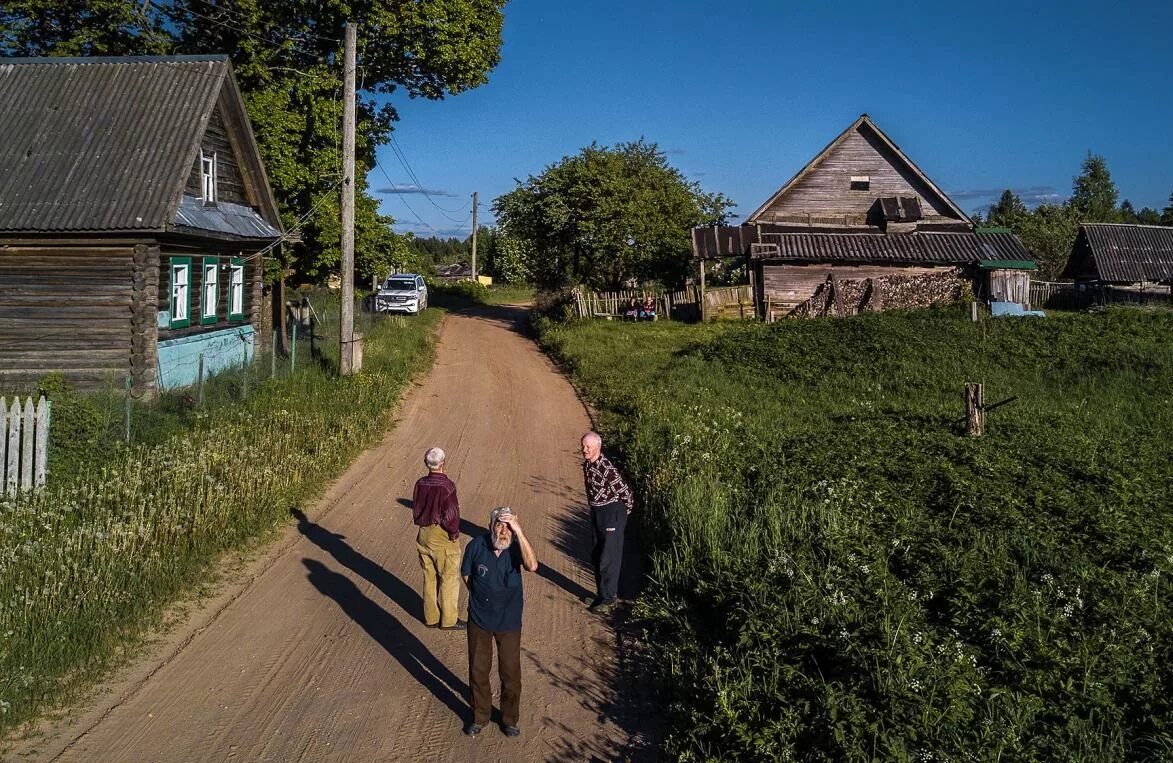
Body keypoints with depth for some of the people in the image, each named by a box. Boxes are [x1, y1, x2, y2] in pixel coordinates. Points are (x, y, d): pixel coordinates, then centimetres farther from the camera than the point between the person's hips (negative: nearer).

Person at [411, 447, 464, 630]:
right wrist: (454, 533, -7)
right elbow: (450, 516, -21)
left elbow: (415, 510, 6)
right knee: (449, 579, 7)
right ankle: (448, 620, 15)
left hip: (424, 534, 6)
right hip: (443, 538, -6)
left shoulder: (420, 484, -3)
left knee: (429, 577, 17)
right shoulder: (446, 486, -22)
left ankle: (431, 617, 27)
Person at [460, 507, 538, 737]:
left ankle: (509, 719, 36)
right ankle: (479, 716, 39)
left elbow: (532, 566, -39)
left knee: (511, 673, 13)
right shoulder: (476, 545, -16)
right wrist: (482, 596, -2)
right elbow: (466, 575, 1)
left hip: (509, 622, -1)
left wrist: (519, 532, -42)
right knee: (478, 670, 16)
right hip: (479, 620, 1)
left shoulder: (516, 547, -18)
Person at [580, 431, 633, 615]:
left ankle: (608, 599, 8)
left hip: (612, 514, -9)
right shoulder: (587, 464, 1)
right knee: (596, 557, 16)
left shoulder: (607, 469, -26)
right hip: (596, 513, 9)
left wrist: (625, 511, -3)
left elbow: (625, 492, -17)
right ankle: (604, 593, 31)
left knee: (609, 558, -2)